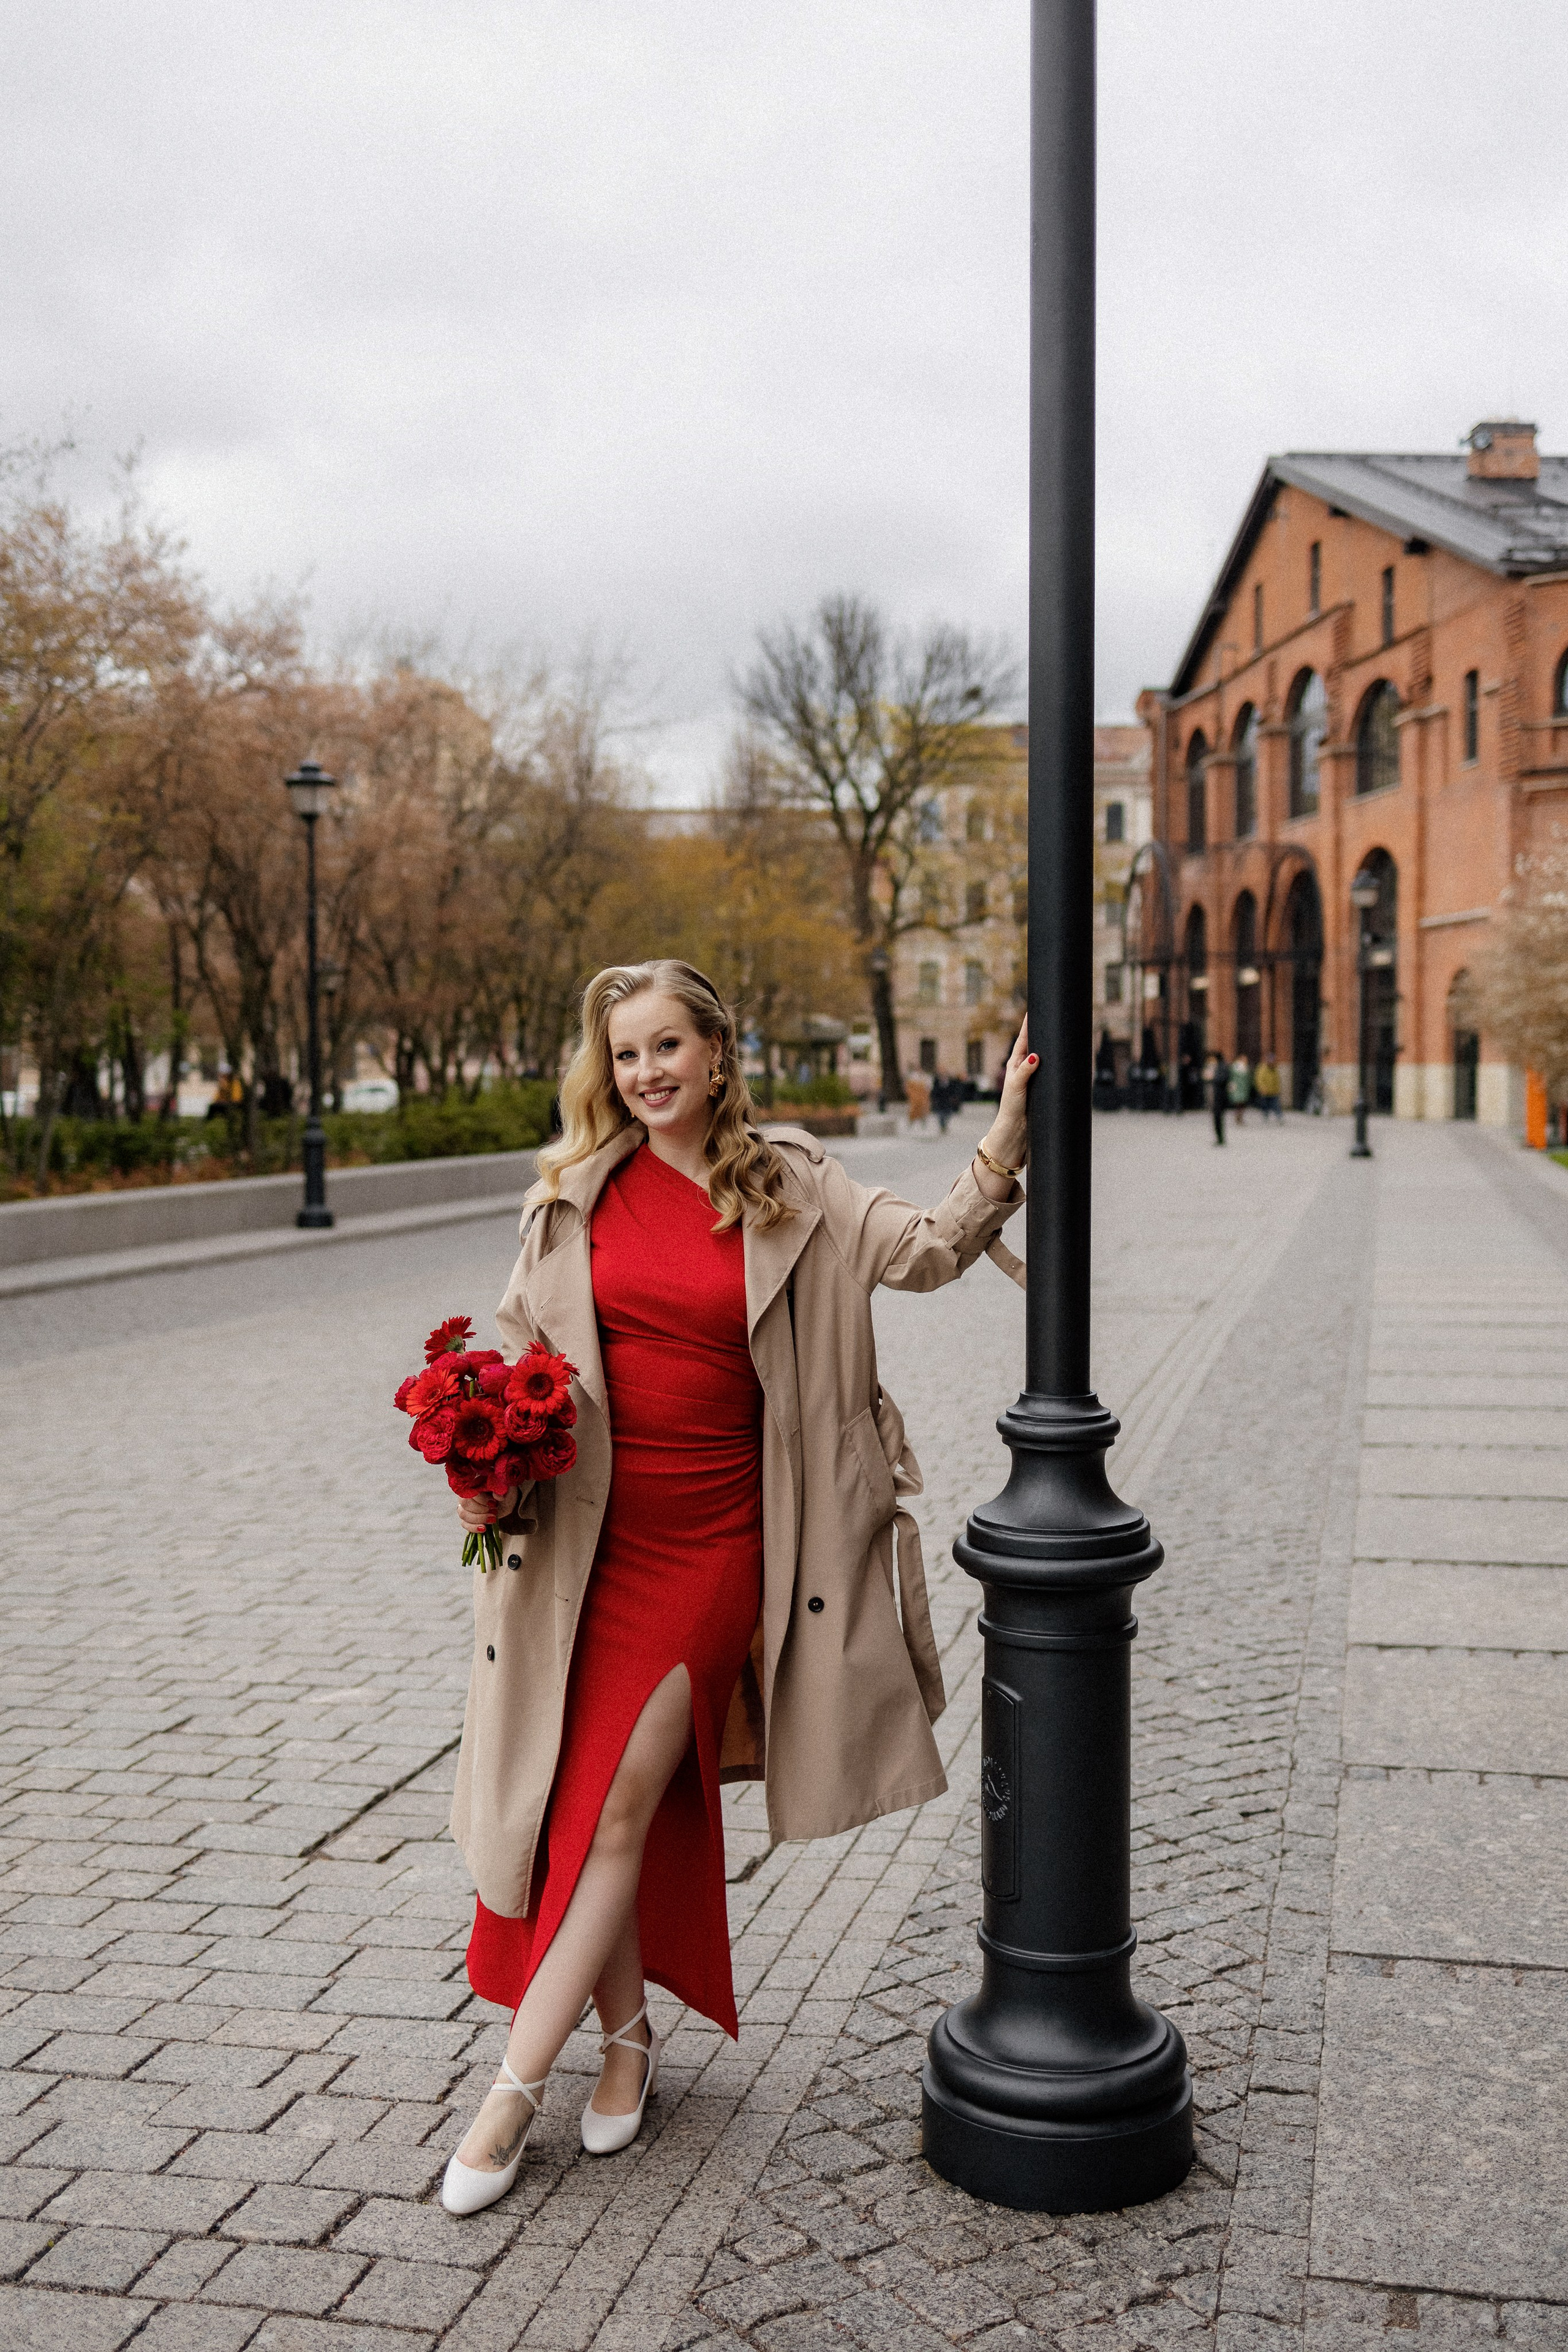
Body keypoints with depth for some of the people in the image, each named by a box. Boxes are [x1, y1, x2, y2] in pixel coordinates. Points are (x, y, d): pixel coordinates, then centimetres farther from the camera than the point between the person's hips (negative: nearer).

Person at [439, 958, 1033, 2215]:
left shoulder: (790, 1188, 0)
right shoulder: (578, 1191, 3)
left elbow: (930, 1249, 1)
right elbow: (523, 1340, 10)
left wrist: (1008, 1131, -10)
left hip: (719, 1537, -2)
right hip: (589, 1532, 2)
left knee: (621, 1803, -2)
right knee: (580, 1802, 8)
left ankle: (515, 2089, 10)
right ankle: (629, 2042, 30)